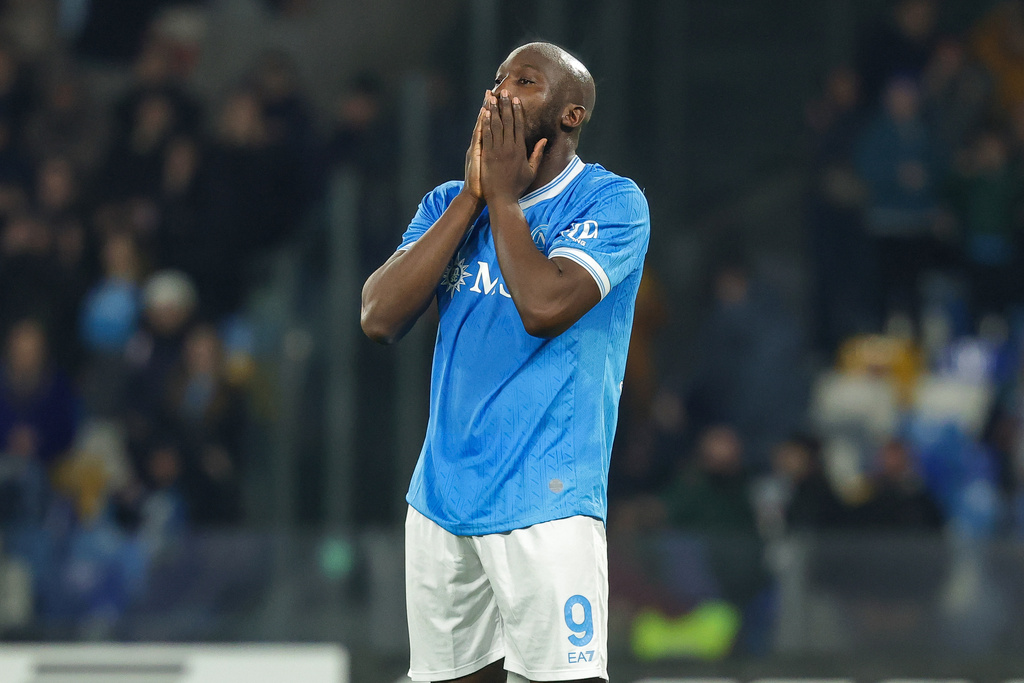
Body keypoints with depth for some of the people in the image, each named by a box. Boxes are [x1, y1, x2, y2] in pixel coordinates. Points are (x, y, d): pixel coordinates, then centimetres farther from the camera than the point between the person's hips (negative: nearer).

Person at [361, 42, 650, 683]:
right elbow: (381, 319, -2)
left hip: (545, 504, -6)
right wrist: (472, 196, -4)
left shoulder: (613, 202, -4)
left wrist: (504, 195, -8)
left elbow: (544, 307, -20)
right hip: (442, 500, 6)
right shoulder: (448, 203, 14)